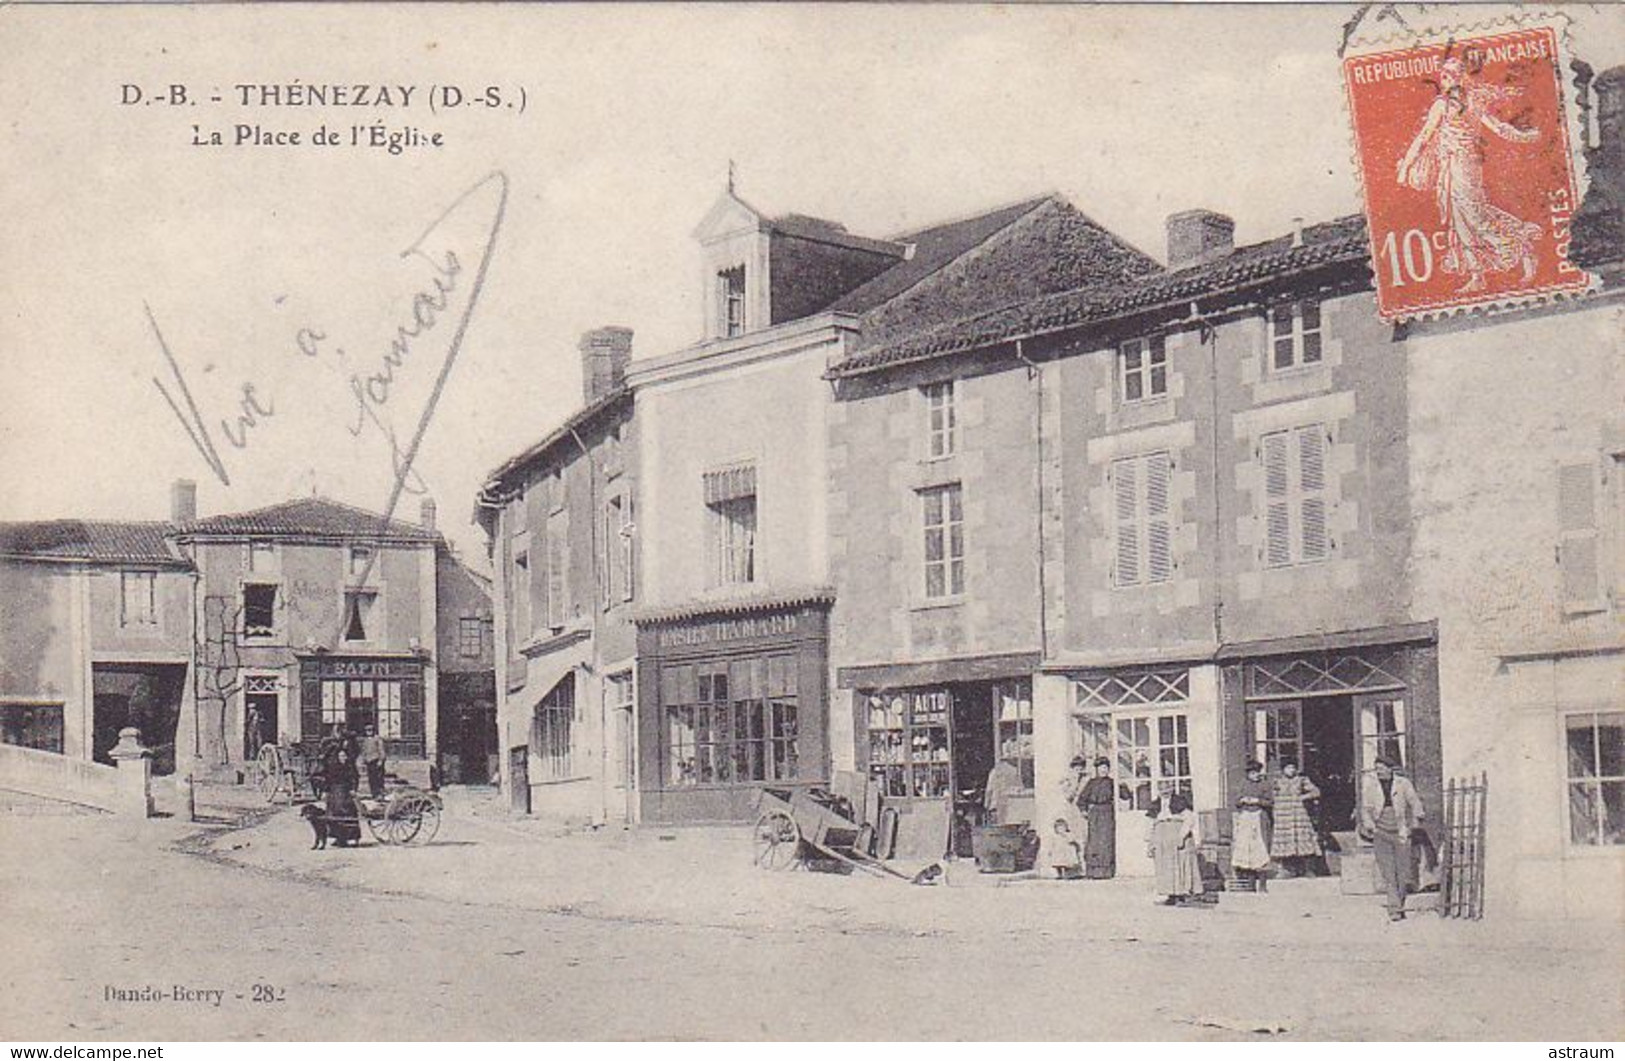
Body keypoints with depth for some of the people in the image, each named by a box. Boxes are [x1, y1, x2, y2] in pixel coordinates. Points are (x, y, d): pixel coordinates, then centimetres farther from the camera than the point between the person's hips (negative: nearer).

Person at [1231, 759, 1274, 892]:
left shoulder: (1266, 785, 5)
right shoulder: (1244, 785, 16)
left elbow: (1270, 803, 0)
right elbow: (1237, 800, 16)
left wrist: (1257, 801, -10)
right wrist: (1243, 800, -4)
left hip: (1259, 819, -4)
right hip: (1245, 819, 4)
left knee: (1260, 848, -8)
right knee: (1244, 847, -2)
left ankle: (1262, 883, -6)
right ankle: (1250, 881, 4)